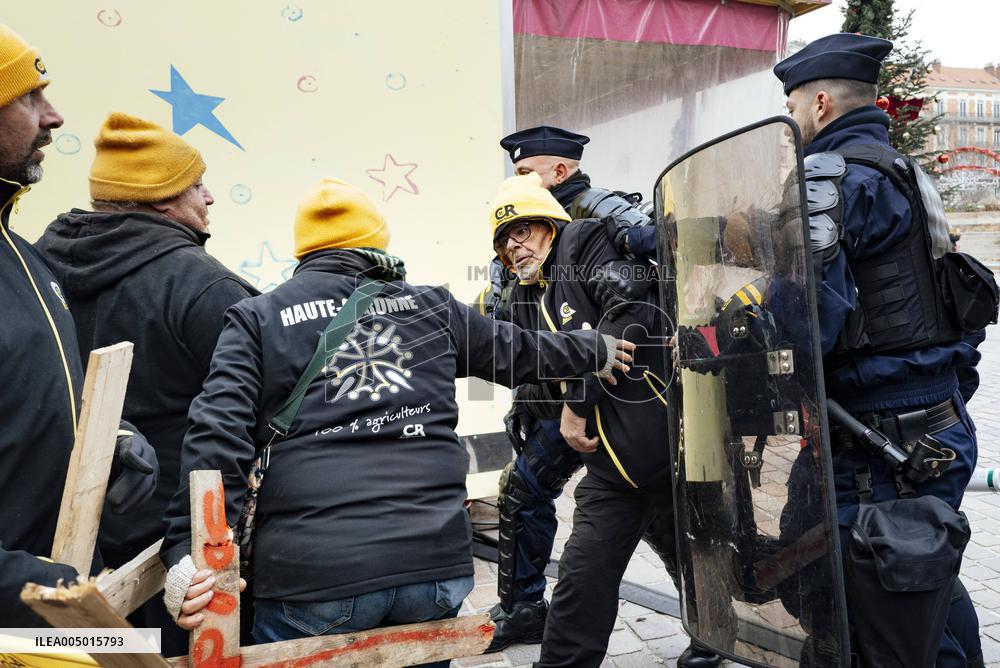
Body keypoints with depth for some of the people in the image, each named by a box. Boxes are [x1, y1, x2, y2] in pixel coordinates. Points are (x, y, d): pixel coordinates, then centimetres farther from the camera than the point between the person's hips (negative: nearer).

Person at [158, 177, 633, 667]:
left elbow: (219, 430, -7)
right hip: (438, 561, 3)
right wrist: (598, 351, 43)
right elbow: (522, 351, 27)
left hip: (313, 573, -2)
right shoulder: (429, 308, 14)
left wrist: (191, 549, -11)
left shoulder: (257, 317, 8)